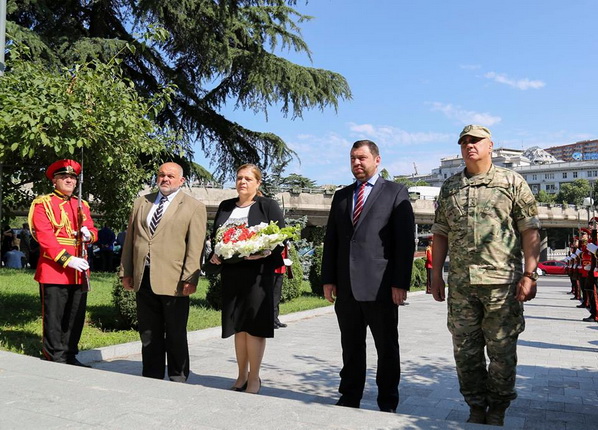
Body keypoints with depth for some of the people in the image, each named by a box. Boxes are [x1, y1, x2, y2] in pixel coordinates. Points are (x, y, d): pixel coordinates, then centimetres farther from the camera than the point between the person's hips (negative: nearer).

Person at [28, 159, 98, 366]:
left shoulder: (82, 205, 16)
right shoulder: (43, 204, -2)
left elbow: (92, 230, 19)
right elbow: (44, 237, -12)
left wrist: (88, 234, -6)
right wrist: (67, 260, -20)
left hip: (79, 272, 6)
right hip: (54, 270, -6)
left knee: (76, 318, 10)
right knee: (54, 318, 0)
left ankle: (70, 356, 20)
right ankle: (56, 360, 9)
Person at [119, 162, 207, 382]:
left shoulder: (194, 207, 1)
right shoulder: (141, 203, 16)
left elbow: (195, 247, -6)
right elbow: (130, 239, 16)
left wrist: (189, 279, -14)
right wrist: (125, 272, 10)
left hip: (173, 281, -4)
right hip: (143, 280, 5)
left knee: (176, 336, 5)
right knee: (149, 335, 12)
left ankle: (177, 381, 18)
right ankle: (151, 379, 23)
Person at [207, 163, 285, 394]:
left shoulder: (268, 206, 1)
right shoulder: (225, 207, 16)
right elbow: (214, 236, 20)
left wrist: (263, 253, -21)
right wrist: (214, 255, 1)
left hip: (257, 273, -5)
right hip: (230, 274, 5)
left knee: (254, 326, -3)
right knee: (238, 326, 10)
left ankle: (254, 379, 8)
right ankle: (242, 376, 21)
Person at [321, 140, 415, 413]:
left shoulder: (395, 192, 2)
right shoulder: (341, 196, 16)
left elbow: (406, 240, -5)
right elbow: (331, 240, 14)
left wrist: (400, 283, -12)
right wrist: (328, 279, 6)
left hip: (380, 287, -4)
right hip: (346, 287, 4)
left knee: (387, 348, 8)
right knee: (351, 347, 12)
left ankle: (388, 403, 20)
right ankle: (349, 398, 23)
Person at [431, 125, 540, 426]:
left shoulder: (512, 183, 3)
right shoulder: (449, 188, 12)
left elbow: (530, 231, -1)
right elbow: (440, 234, 13)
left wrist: (529, 274, -9)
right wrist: (436, 274, 8)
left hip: (502, 281, -3)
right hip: (460, 284, 3)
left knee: (502, 351, 5)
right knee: (465, 351, 8)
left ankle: (498, 410, 21)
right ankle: (476, 407, 24)